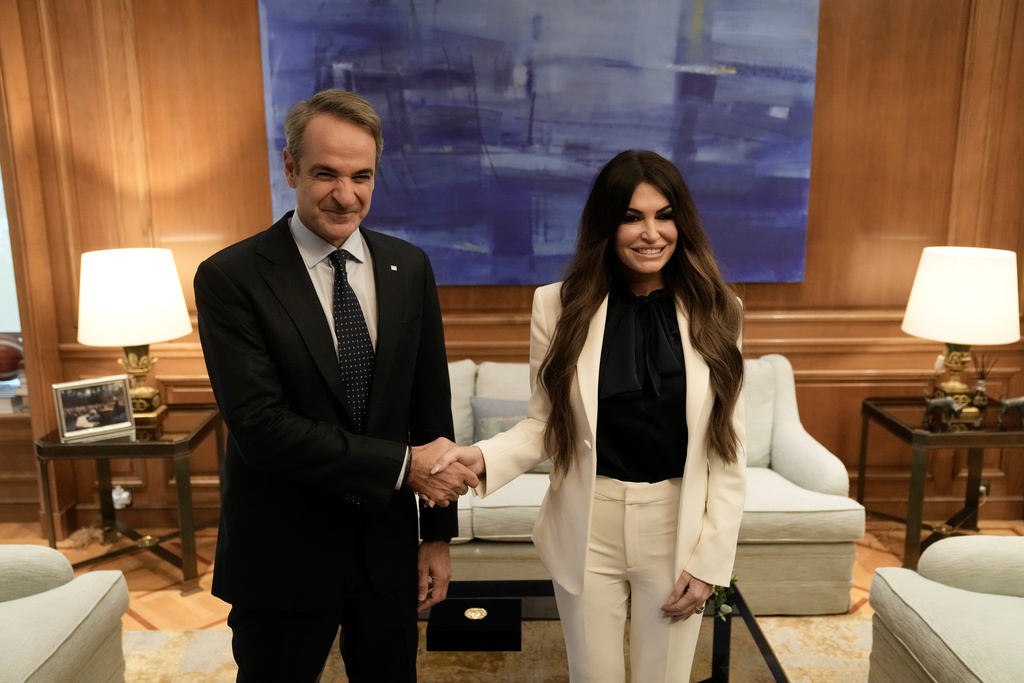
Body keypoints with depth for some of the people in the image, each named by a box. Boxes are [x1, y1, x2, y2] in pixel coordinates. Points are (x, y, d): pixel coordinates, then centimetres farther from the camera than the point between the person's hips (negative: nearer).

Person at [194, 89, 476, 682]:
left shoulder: (410, 267, -1)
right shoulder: (230, 277, -13)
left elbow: (432, 406, 2)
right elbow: (260, 425, -20)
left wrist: (439, 534, 4)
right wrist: (403, 464, -21)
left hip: (388, 547, 4)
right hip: (282, 558, -3)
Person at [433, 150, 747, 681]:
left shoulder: (713, 312, -5)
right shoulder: (560, 306, -7)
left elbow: (726, 447, -2)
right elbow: (544, 424, -2)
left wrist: (709, 558, -4)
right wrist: (485, 457, -22)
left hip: (676, 529, 1)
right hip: (588, 530, 0)